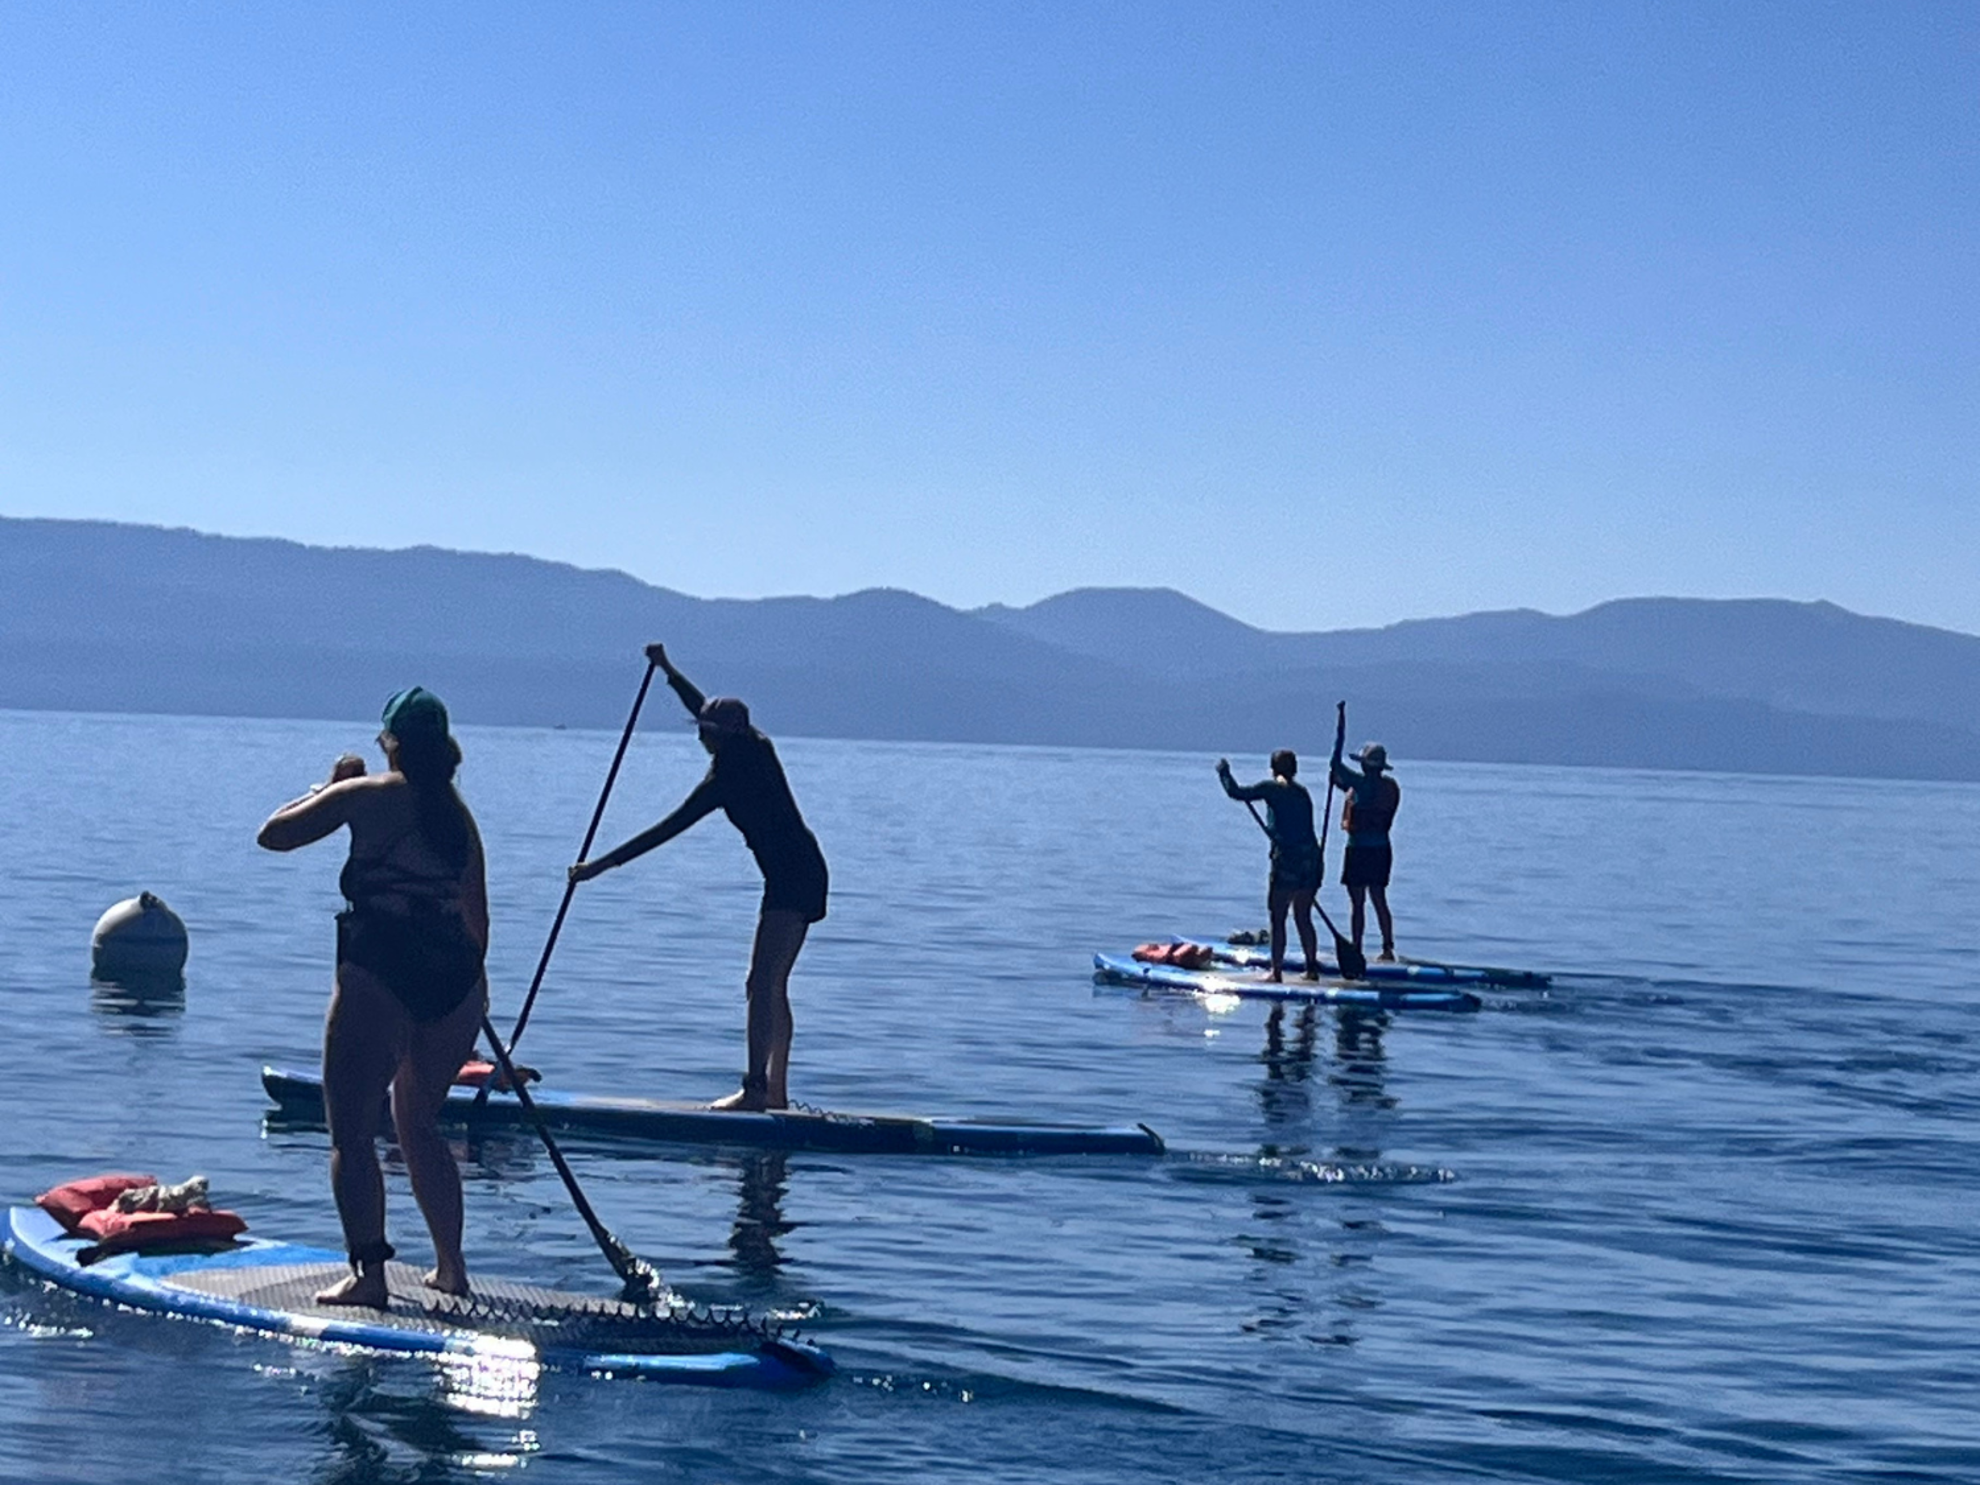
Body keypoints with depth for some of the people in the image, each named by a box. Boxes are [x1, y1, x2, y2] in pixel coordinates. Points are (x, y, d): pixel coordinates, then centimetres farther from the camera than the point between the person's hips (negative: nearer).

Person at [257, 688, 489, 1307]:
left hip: (380, 970, -6)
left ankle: (368, 1274, -8)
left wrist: (329, 787, 20)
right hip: (455, 977, 6)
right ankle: (451, 1267, 21)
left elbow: (273, 834, 7)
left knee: (352, 1133, 0)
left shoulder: (366, 795, 0)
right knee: (419, 1123, 21)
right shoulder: (458, 811, 14)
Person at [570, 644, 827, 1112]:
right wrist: (668, 670, 37)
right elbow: (704, 707, 30)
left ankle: (756, 1088, -19)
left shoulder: (729, 777, -16)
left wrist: (602, 864, -16)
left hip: (791, 878, -10)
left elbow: (667, 830, -17)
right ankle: (776, 1091, 14)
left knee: (763, 984, -13)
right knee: (772, 987, 12)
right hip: (800, 874, 10)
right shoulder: (754, 749, 9)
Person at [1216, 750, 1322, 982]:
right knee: (1303, 918, 16)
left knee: (1278, 919, -1)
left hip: (1286, 859, -6)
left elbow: (1236, 792, -1)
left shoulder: (1272, 788, -2)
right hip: (1311, 858, 6)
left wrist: (1224, 772, 17)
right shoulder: (1303, 792, 16)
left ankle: (1277, 971, -2)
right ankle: (1312, 967, 17)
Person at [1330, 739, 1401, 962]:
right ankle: (1388, 948, 13)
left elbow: (1335, 767, -16)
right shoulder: (1391, 786, 7)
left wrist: (1338, 742, 1)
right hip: (1381, 849, 7)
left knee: (1358, 903, -2)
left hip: (1359, 849, -7)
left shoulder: (1362, 783, -16)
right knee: (1379, 900, 13)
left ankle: (1356, 950, 0)